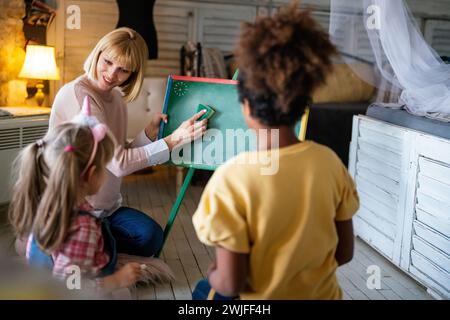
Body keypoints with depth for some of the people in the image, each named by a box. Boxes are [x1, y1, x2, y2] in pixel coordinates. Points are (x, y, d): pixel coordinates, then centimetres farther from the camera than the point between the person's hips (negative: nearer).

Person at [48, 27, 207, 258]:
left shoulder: (116, 97, 6)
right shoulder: (76, 94, -20)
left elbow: (123, 157, 5)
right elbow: (118, 163, -23)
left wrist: (150, 132, -9)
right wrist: (174, 140, -23)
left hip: (107, 206, 7)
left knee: (151, 235, -12)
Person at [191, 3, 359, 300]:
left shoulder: (232, 178, -29)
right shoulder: (330, 162, -15)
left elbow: (230, 284, -24)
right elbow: (344, 253, -4)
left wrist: (213, 275, -1)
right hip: (322, 293, 4)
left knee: (206, 289, 29)